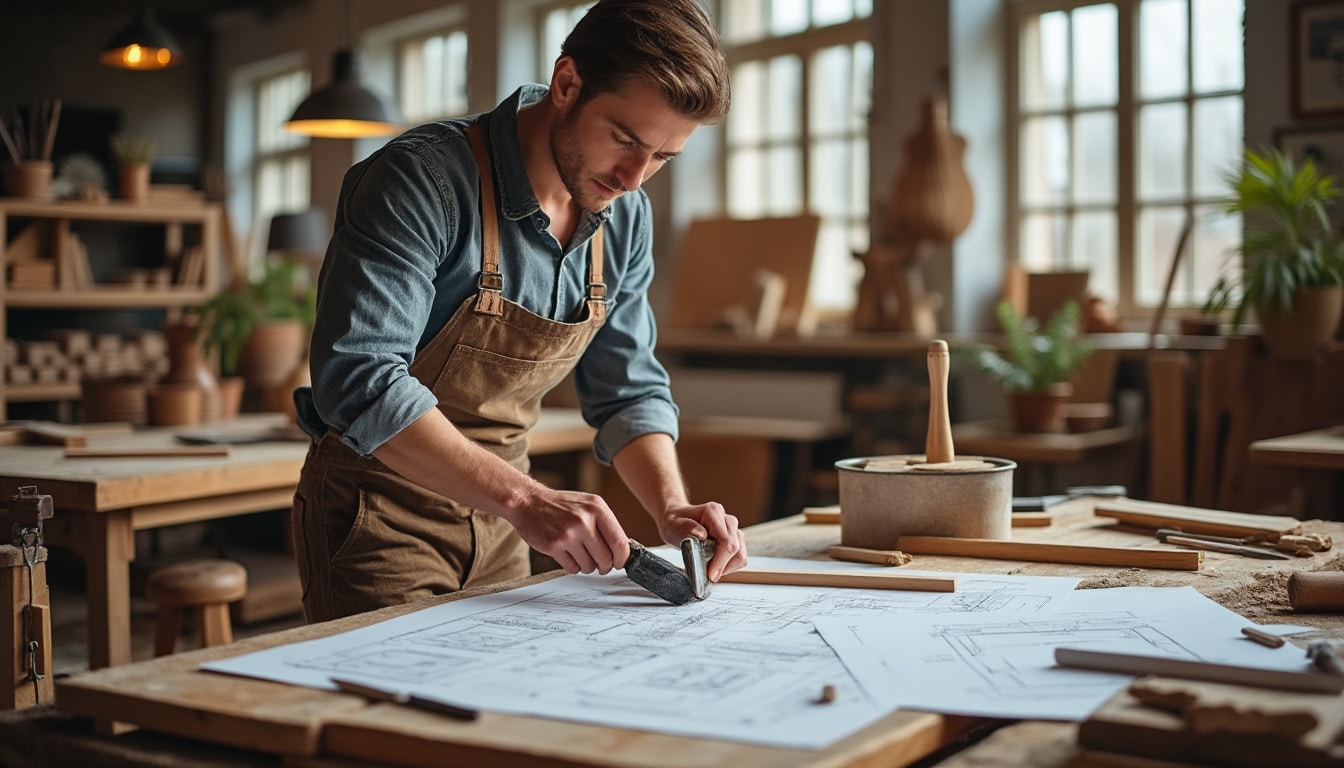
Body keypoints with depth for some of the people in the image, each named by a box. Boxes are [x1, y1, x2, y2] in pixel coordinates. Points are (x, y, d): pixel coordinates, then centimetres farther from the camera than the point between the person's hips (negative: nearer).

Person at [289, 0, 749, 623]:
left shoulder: (625, 219, -1)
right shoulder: (423, 180, -23)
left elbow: (627, 391, 6)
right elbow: (359, 381, -33)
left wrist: (673, 509, -12)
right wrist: (524, 500, -40)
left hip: (495, 521, 7)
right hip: (381, 513, -6)